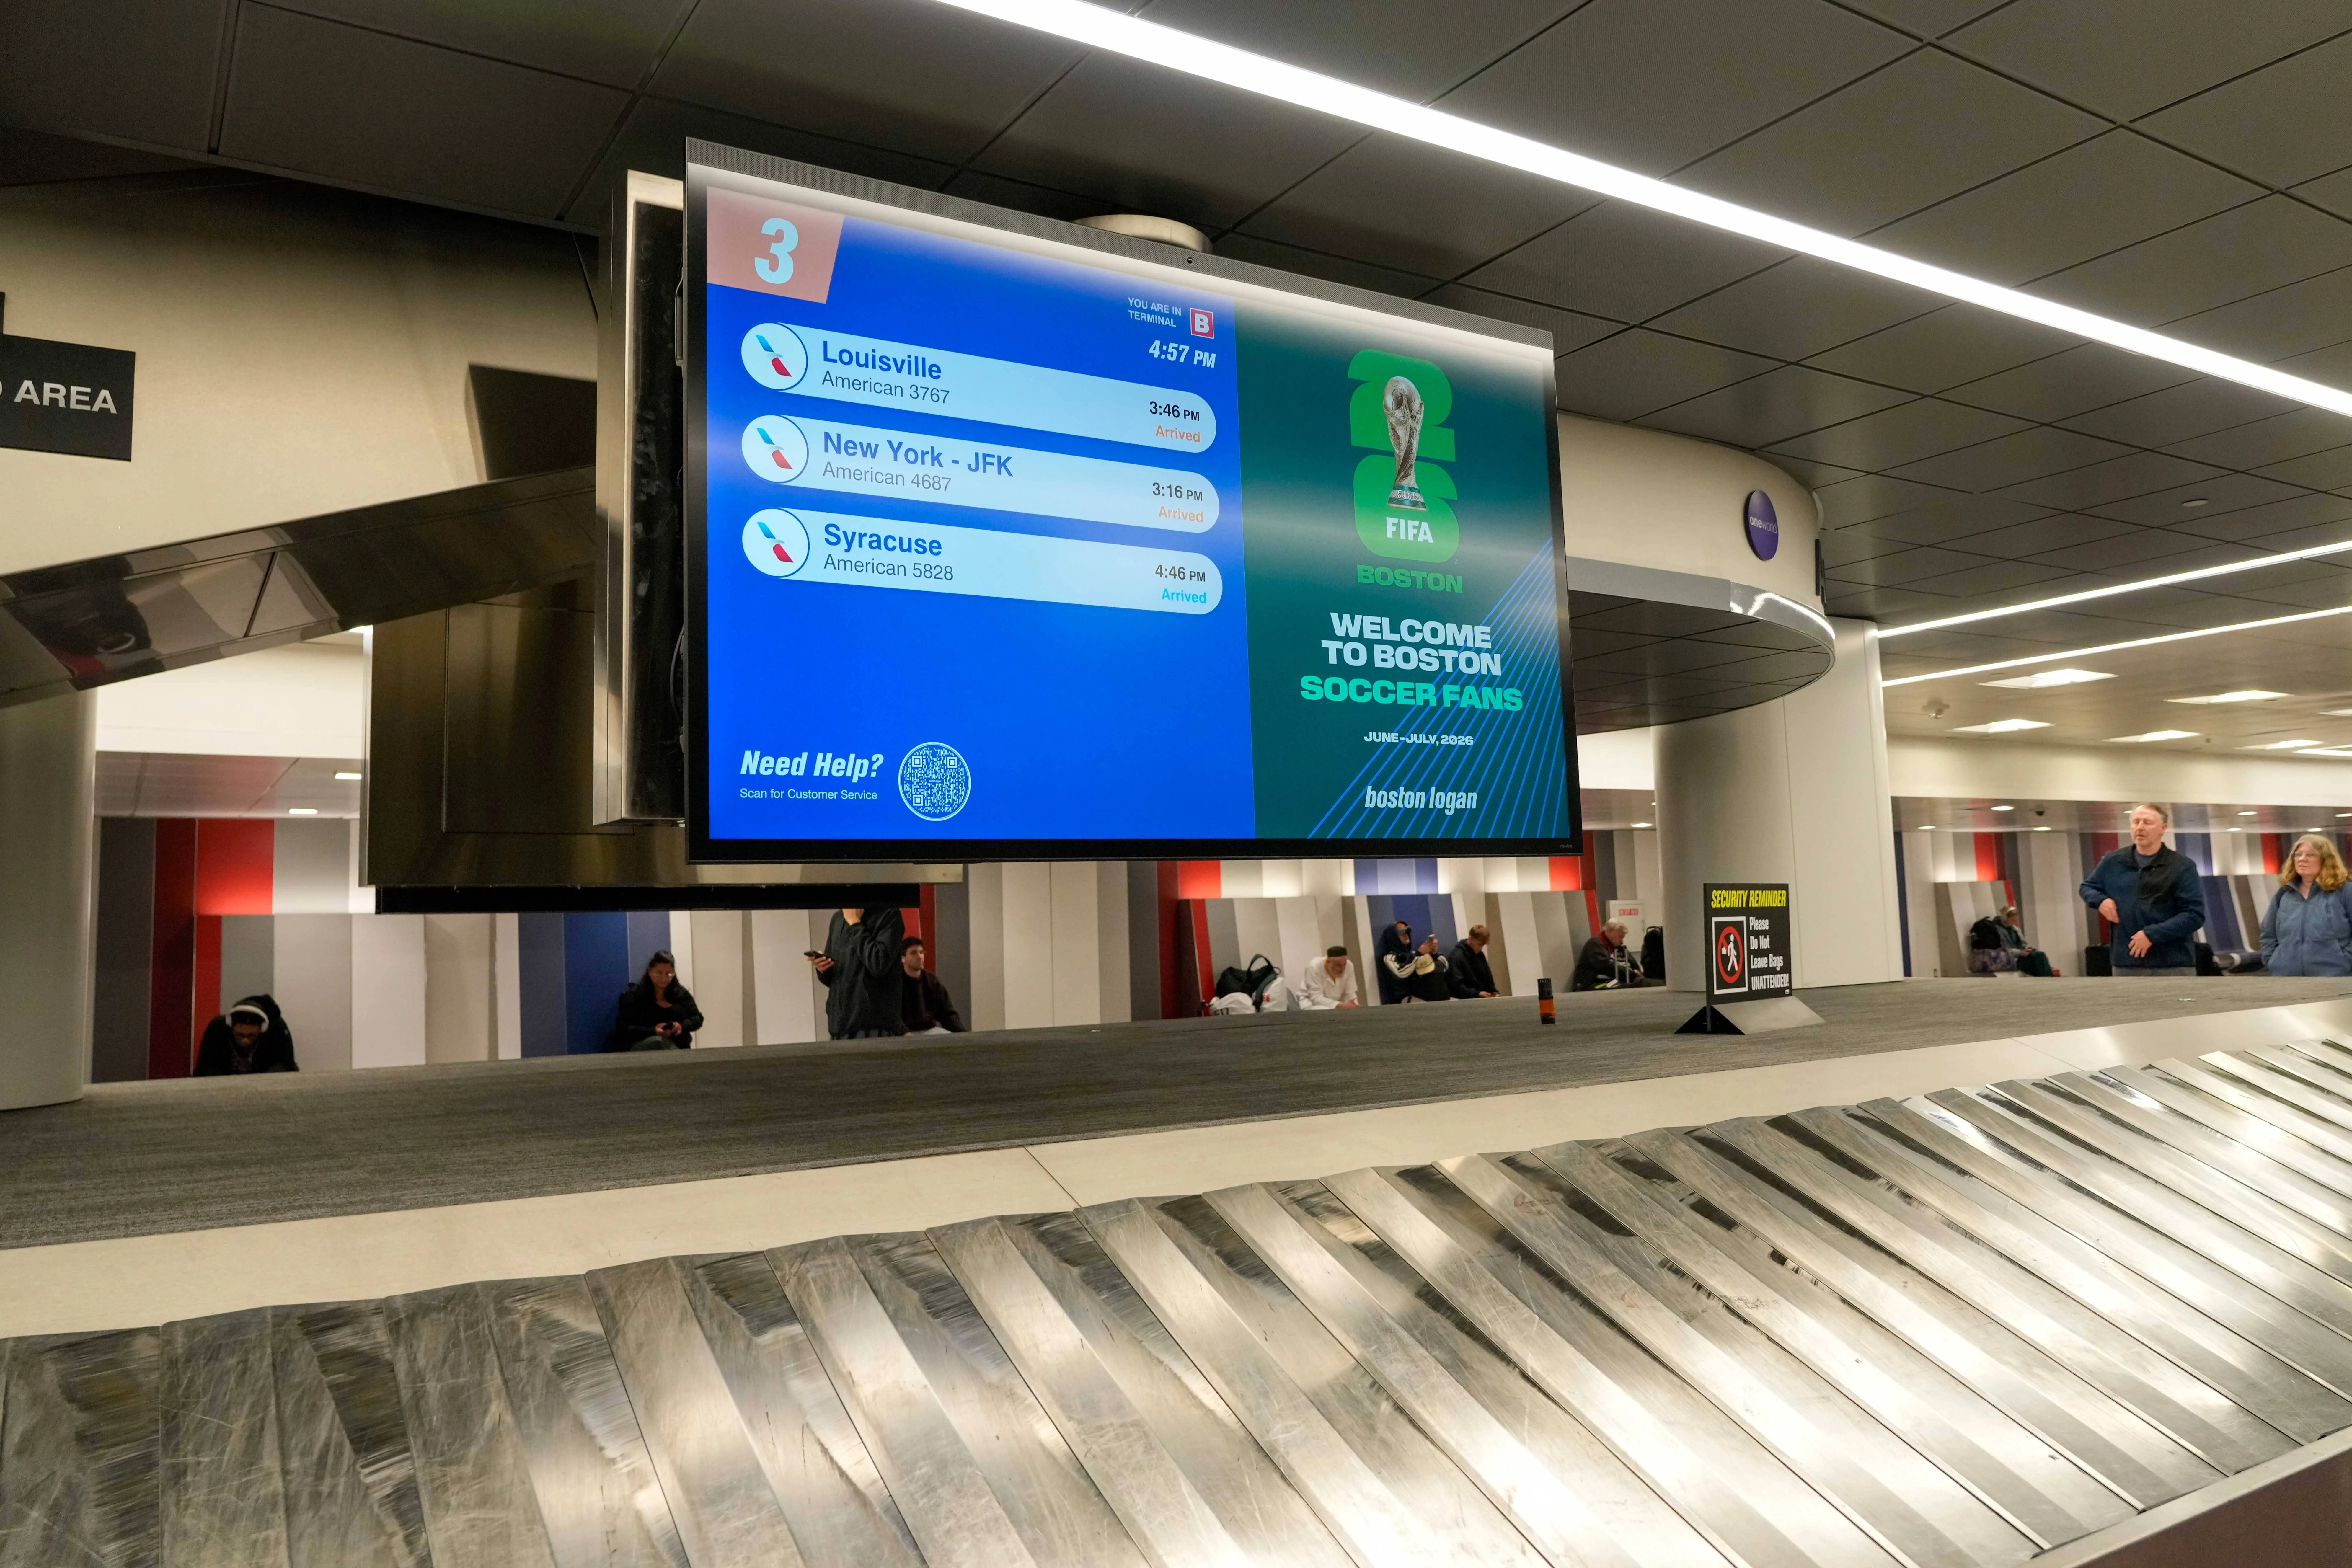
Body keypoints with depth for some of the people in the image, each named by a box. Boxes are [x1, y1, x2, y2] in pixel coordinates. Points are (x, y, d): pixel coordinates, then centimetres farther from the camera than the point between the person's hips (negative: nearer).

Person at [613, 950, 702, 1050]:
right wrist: (654, 1031, -23)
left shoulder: (681, 994, 14)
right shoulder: (634, 995, 2)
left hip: (679, 1048, 3)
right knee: (659, 1042, -38)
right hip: (642, 1047, -2)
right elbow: (626, 1029, -6)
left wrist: (682, 1026, -9)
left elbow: (698, 1019, 14)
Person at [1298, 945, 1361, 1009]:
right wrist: (1341, 1006, -38)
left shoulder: (1349, 966, -15)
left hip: (1337, 1003, 5)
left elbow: (1350, 994, -10)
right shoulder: (1315, 967, -26)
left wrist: (1355, 1006, -32)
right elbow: (1316, 998, -27)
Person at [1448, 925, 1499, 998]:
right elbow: (1457, 985, -16)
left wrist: (1494, 992, 4)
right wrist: (1478, 994, -23)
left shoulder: (1480, 955, 15)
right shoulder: (1457, 957, -10)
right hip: (1467, 1000, -8)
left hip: (1484, 998, 8)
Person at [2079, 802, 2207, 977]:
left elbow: (2195, 915, -9)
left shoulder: (2183, 867, -4)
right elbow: (2087, 887, 24)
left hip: (2174, 965, -3)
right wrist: (2101, 900, 0)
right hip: (2127, 964, 3)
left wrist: (2153, 934, -18)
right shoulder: (2113, 862, 7)